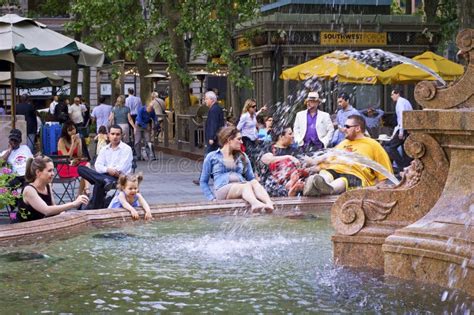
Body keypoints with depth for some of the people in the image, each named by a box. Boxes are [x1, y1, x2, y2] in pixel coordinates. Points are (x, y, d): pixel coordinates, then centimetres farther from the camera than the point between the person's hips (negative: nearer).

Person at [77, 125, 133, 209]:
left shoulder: (126, 149, 2)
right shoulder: (104, 150, 18)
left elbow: (121, 169, -9)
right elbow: (98, 166, 4)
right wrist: (108, 170, -17)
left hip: (119, 178, -6)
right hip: (105, 176, 6)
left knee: (99, 183, -38)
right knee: (81, 168, -18)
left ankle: (94, 208, -30)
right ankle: (106, 181, -39)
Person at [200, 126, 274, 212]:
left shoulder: (242, 156, 26)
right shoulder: (212, 157, 15)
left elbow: (251, 178, 25)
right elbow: (203, 181, 16)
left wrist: (254, 182, 0)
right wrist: (212, 198, 1)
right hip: (223, 189, -4)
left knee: (255, 184, -33)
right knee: (247, 185, -36)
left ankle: (269, 204, -62)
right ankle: (256, 203, -69)